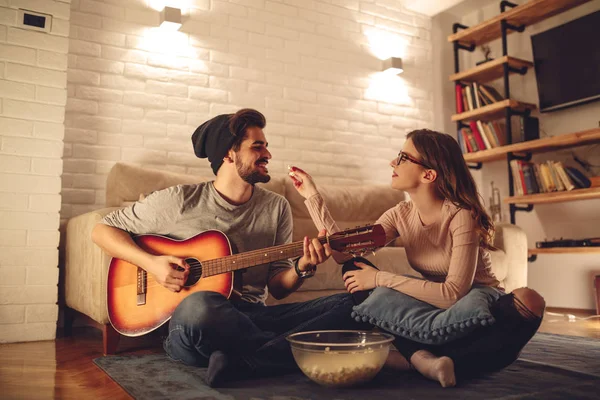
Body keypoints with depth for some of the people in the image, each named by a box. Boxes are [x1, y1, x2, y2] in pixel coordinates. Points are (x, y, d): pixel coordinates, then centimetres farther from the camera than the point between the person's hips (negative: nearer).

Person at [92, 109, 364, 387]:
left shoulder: (277, 207, 7)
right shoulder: (180, 200, -3)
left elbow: (278, 288, 7)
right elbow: (102, 230, 4)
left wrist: (302, 268, -15)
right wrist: (151, 263, -12)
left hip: (252, 319, 4)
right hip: (189, 327, -3)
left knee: (348, 305, -17)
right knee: (200, 305, -40)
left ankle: (238, 362, -27)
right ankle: (290, 350, -17)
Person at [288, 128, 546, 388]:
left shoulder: (461, 216, -21)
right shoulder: (401, 215, -4)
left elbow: (454, 293, -30)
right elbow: (344, 253, -13)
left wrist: (380, 278, -28)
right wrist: (311, 194, -11)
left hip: (481, 315, -4)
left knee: (528, 301, -37)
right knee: (354, 268, -9)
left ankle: (415, 358, -27)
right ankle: (422, 357, -21)